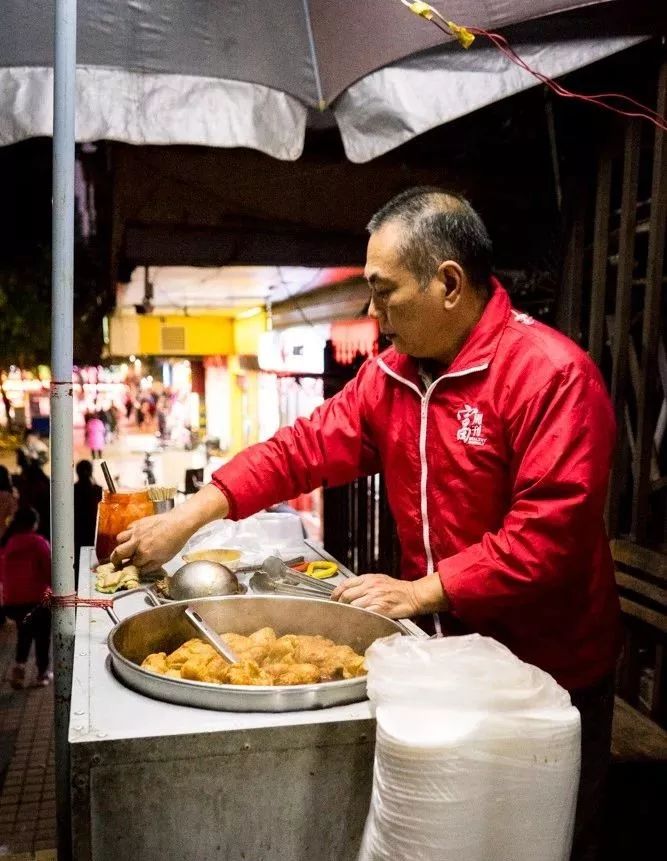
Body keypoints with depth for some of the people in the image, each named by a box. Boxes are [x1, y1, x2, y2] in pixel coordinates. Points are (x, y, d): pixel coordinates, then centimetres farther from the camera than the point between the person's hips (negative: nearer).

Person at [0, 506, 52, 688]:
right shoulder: (38, 542, -10)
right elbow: (49, 570, -10)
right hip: (36, 598, -5)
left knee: (24, 634, 22)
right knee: (42, 636, 10)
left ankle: (19, 666, 5)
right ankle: (42, 674, 16)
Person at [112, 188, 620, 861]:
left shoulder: (552, 374, -21)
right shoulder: (391, 373, 1)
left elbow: (549, 533, -25)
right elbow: (303, 449, -2)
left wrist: (423, 592, -22)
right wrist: (188, 517, -8)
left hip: (548, 673, -5)